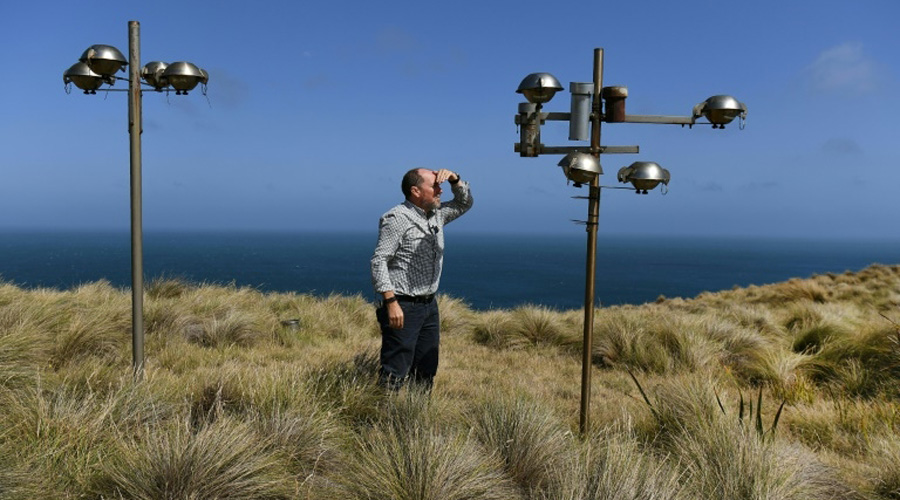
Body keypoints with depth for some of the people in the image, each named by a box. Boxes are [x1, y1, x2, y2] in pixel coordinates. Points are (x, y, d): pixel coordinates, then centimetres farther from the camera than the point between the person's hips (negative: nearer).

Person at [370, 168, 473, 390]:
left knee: (425, 374, 15)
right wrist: (391, 302, -24)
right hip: (403, 307, -8)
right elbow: (379, 261, -17)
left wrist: (454, 179, 6)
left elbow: (465, 203, 27)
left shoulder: (437, 214, 11)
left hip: (429, 305, 8)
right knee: (394, 374, -7)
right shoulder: (397, 218, -13)